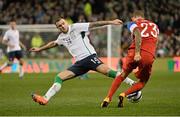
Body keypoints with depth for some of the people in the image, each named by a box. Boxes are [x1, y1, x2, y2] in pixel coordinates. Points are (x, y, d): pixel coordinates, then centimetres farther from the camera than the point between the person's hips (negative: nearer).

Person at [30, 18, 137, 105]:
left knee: (106, 70, -30)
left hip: (89, 56, -6)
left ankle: (132, 83, -32)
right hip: (79, 63, 6)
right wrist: (40, 49, 50)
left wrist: (110, 22, -11)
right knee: (59, 77, -4)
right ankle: (45, 99, -8)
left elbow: (93, 24, -5)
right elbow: (53, 43, 40)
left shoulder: (76, 27, 0)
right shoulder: (62, 37, 19)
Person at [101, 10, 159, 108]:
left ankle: (108, 98, 15)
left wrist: (137, 53, -18)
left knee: (122, 76, 20)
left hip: (135, 53, -1)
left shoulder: (133, 24, 13)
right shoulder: (154, 26, 27)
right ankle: (123, 95, -1)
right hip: (149, 56, 1)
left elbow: (138, 35, -7)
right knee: (142, 82, 20)